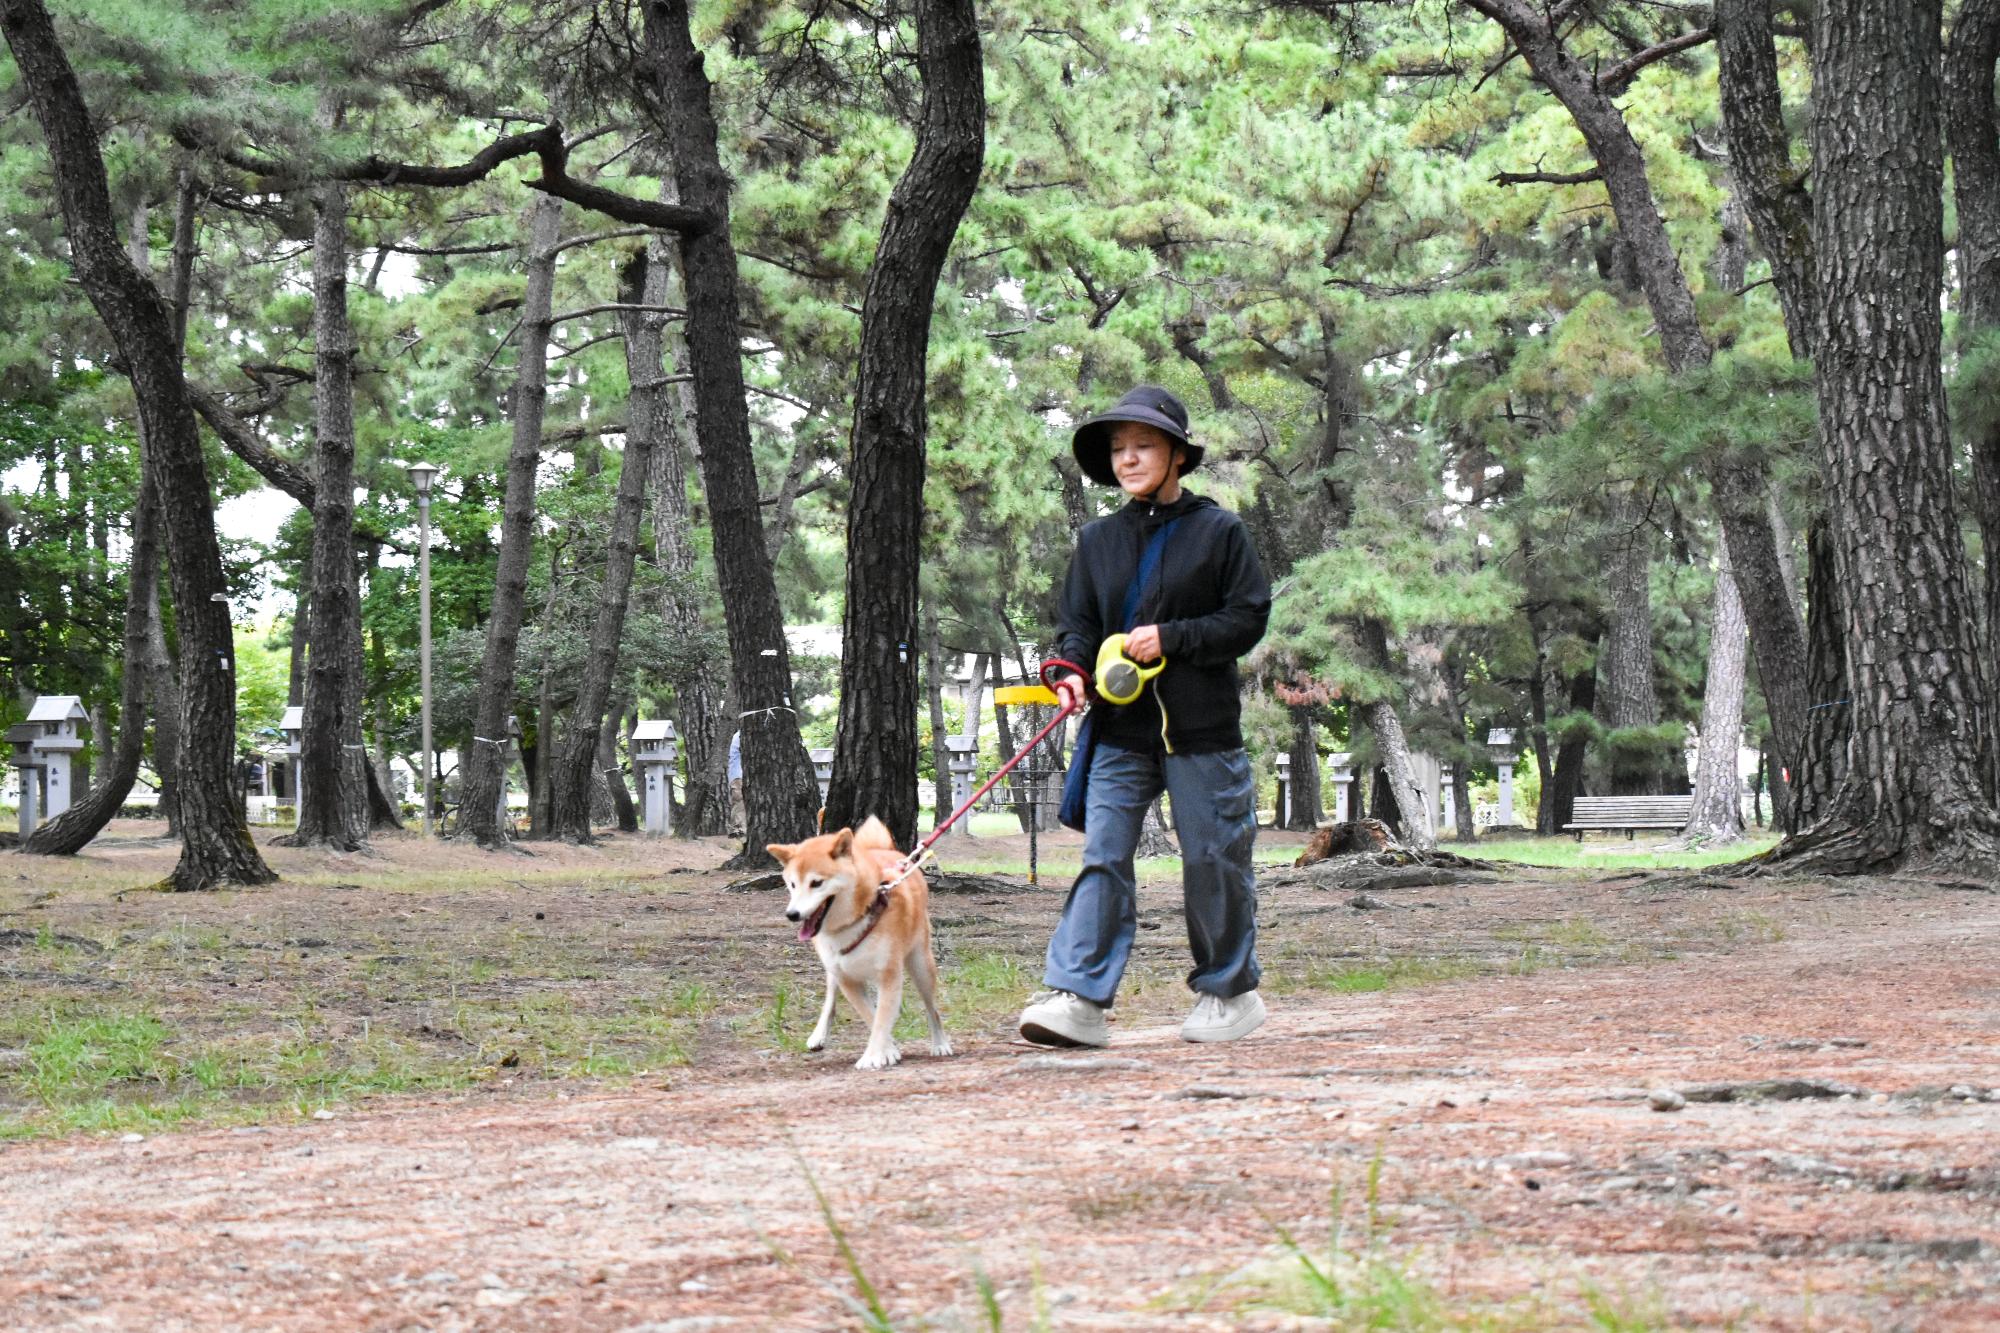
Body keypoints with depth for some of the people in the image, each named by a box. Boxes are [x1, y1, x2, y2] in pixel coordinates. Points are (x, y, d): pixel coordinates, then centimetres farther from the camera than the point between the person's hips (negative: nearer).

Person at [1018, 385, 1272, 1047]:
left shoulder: (1219, 531, 1)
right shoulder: (1098, 540, 12)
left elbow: (1248, 619, -3)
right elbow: (1077, 623, 13)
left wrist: (1171, 637, -13)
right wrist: (1074, 671, -8)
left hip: (1202, 726, -3)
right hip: (1121, 729, 3)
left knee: (1212, 862, 6)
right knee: (1102, 857, -8)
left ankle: (1229, 992, 22)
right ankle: (1078, 998, -14)